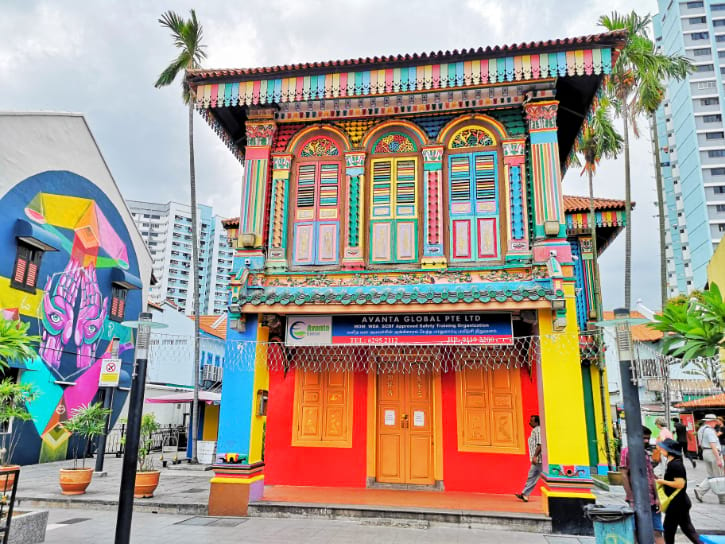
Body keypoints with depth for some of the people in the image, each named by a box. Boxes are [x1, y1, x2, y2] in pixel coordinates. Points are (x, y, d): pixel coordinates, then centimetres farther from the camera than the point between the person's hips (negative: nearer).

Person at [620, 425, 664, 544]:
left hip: (651, 500, 7)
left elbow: (651, 476, 14)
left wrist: (656, 497, 7)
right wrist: (631, 500, -14)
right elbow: (624, 476, -12)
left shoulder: (646, 453, 13)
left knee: (657, 532, 8)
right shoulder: (627, 452, -9)